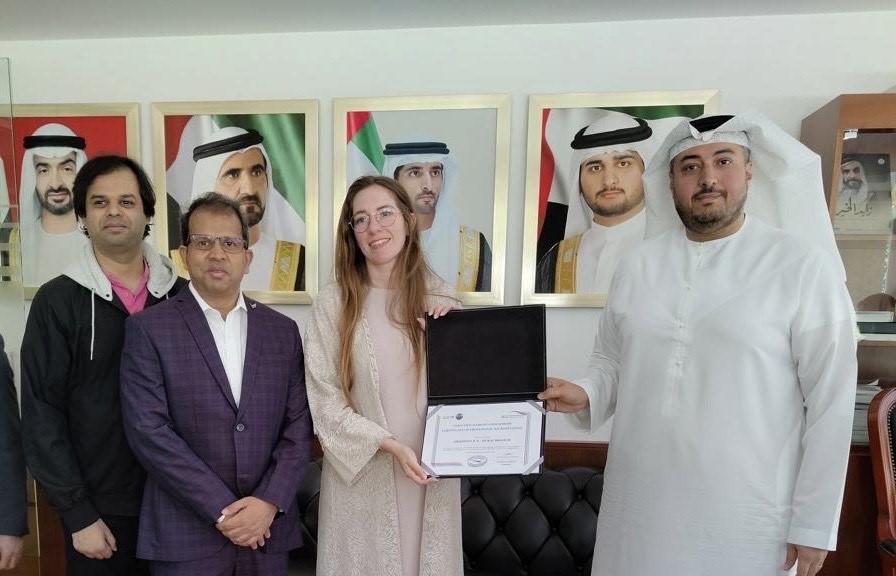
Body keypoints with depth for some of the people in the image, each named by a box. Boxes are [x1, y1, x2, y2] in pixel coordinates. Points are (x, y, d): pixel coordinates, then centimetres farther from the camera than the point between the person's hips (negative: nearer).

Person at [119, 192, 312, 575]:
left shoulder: (282, 331, 4)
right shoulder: (148, 329, -4)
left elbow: (299, 426, 1)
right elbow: (149, 430, -11)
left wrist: (270, 502, -11)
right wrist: (221, 510, -14)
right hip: (185, 537, -2)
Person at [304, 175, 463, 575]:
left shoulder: (441, 298, 0)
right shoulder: (333, 302, -6)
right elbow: (323, 398, -7)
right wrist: (388, 444, -15)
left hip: (434, 469, 2)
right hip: (362, 472, -2)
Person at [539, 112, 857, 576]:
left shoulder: (804, 264, -8)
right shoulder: (639, 263, 3)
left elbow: (831, 402, -7)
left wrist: (814, 522, -5)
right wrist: (586, 395, -8)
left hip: (743, 516, -3)